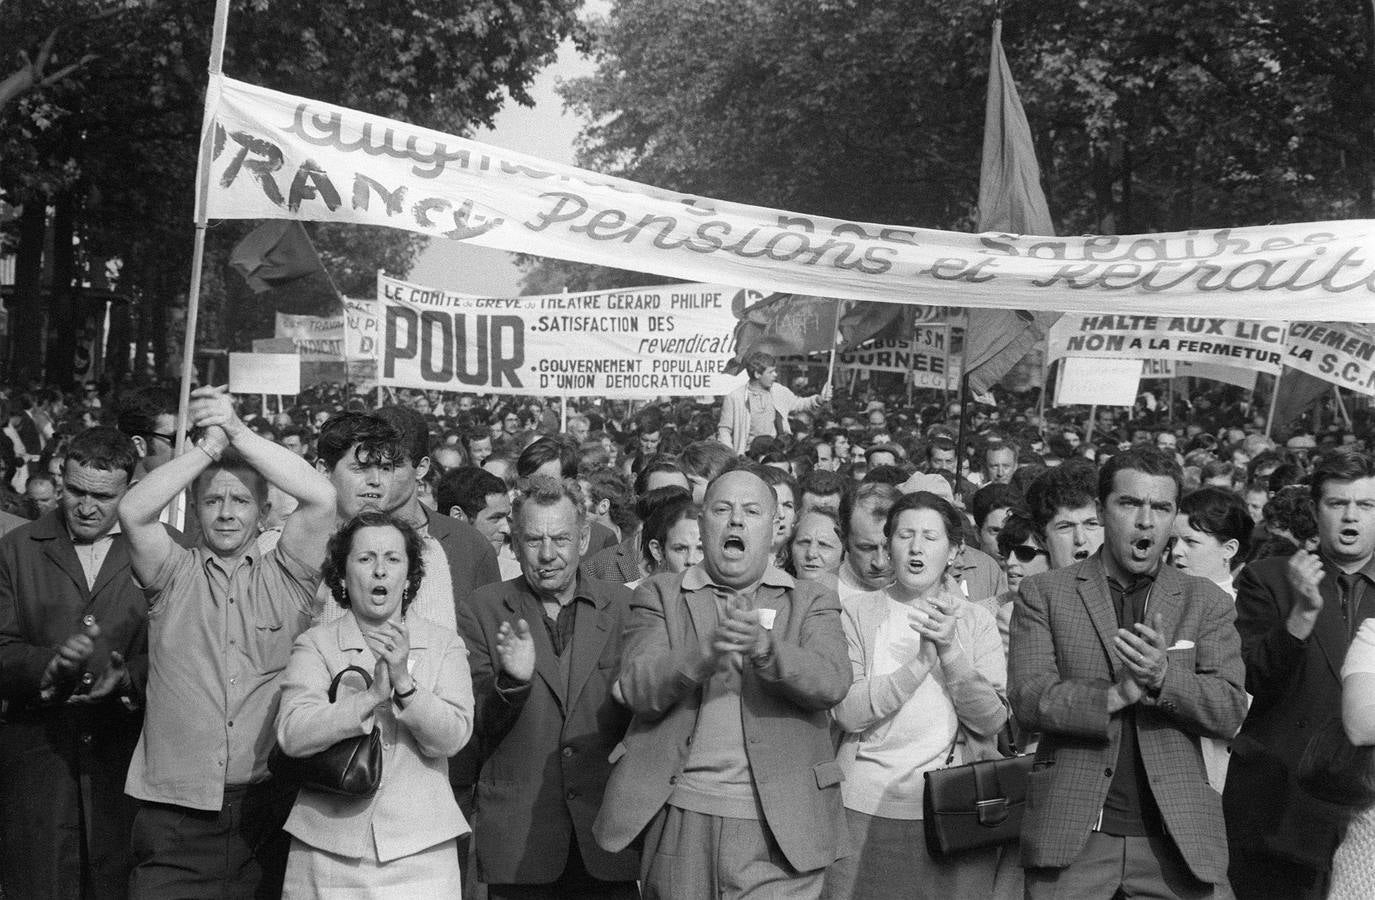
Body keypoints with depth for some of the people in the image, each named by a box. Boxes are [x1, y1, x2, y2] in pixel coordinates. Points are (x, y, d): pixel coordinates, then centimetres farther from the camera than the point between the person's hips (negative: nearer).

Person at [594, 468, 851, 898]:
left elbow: (831, 683, -8)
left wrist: (764, 646, -26)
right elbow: (638, 689, -4)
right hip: (679, 820, 1)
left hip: (779, 826, -1)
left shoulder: (812, 601, 10)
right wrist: (706, 654, -22)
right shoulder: (660, 595, 10)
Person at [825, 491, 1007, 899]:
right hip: (866, 809, 0)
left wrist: (949, 648, -17)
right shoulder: (858, 612, 3)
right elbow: (848, 712, -9)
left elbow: (991, 721, -5)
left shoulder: (976, 620, 6)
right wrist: (923, 658, -17)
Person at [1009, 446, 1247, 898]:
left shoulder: (1207, 602, 9)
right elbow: (1028, 699, -5)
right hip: (1072, 833, -1)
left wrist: (1163, 676, -18)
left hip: (1177, 835, 1)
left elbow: (1230, 712, 0)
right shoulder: (1043, 593, 4)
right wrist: (1116, 695, -19)